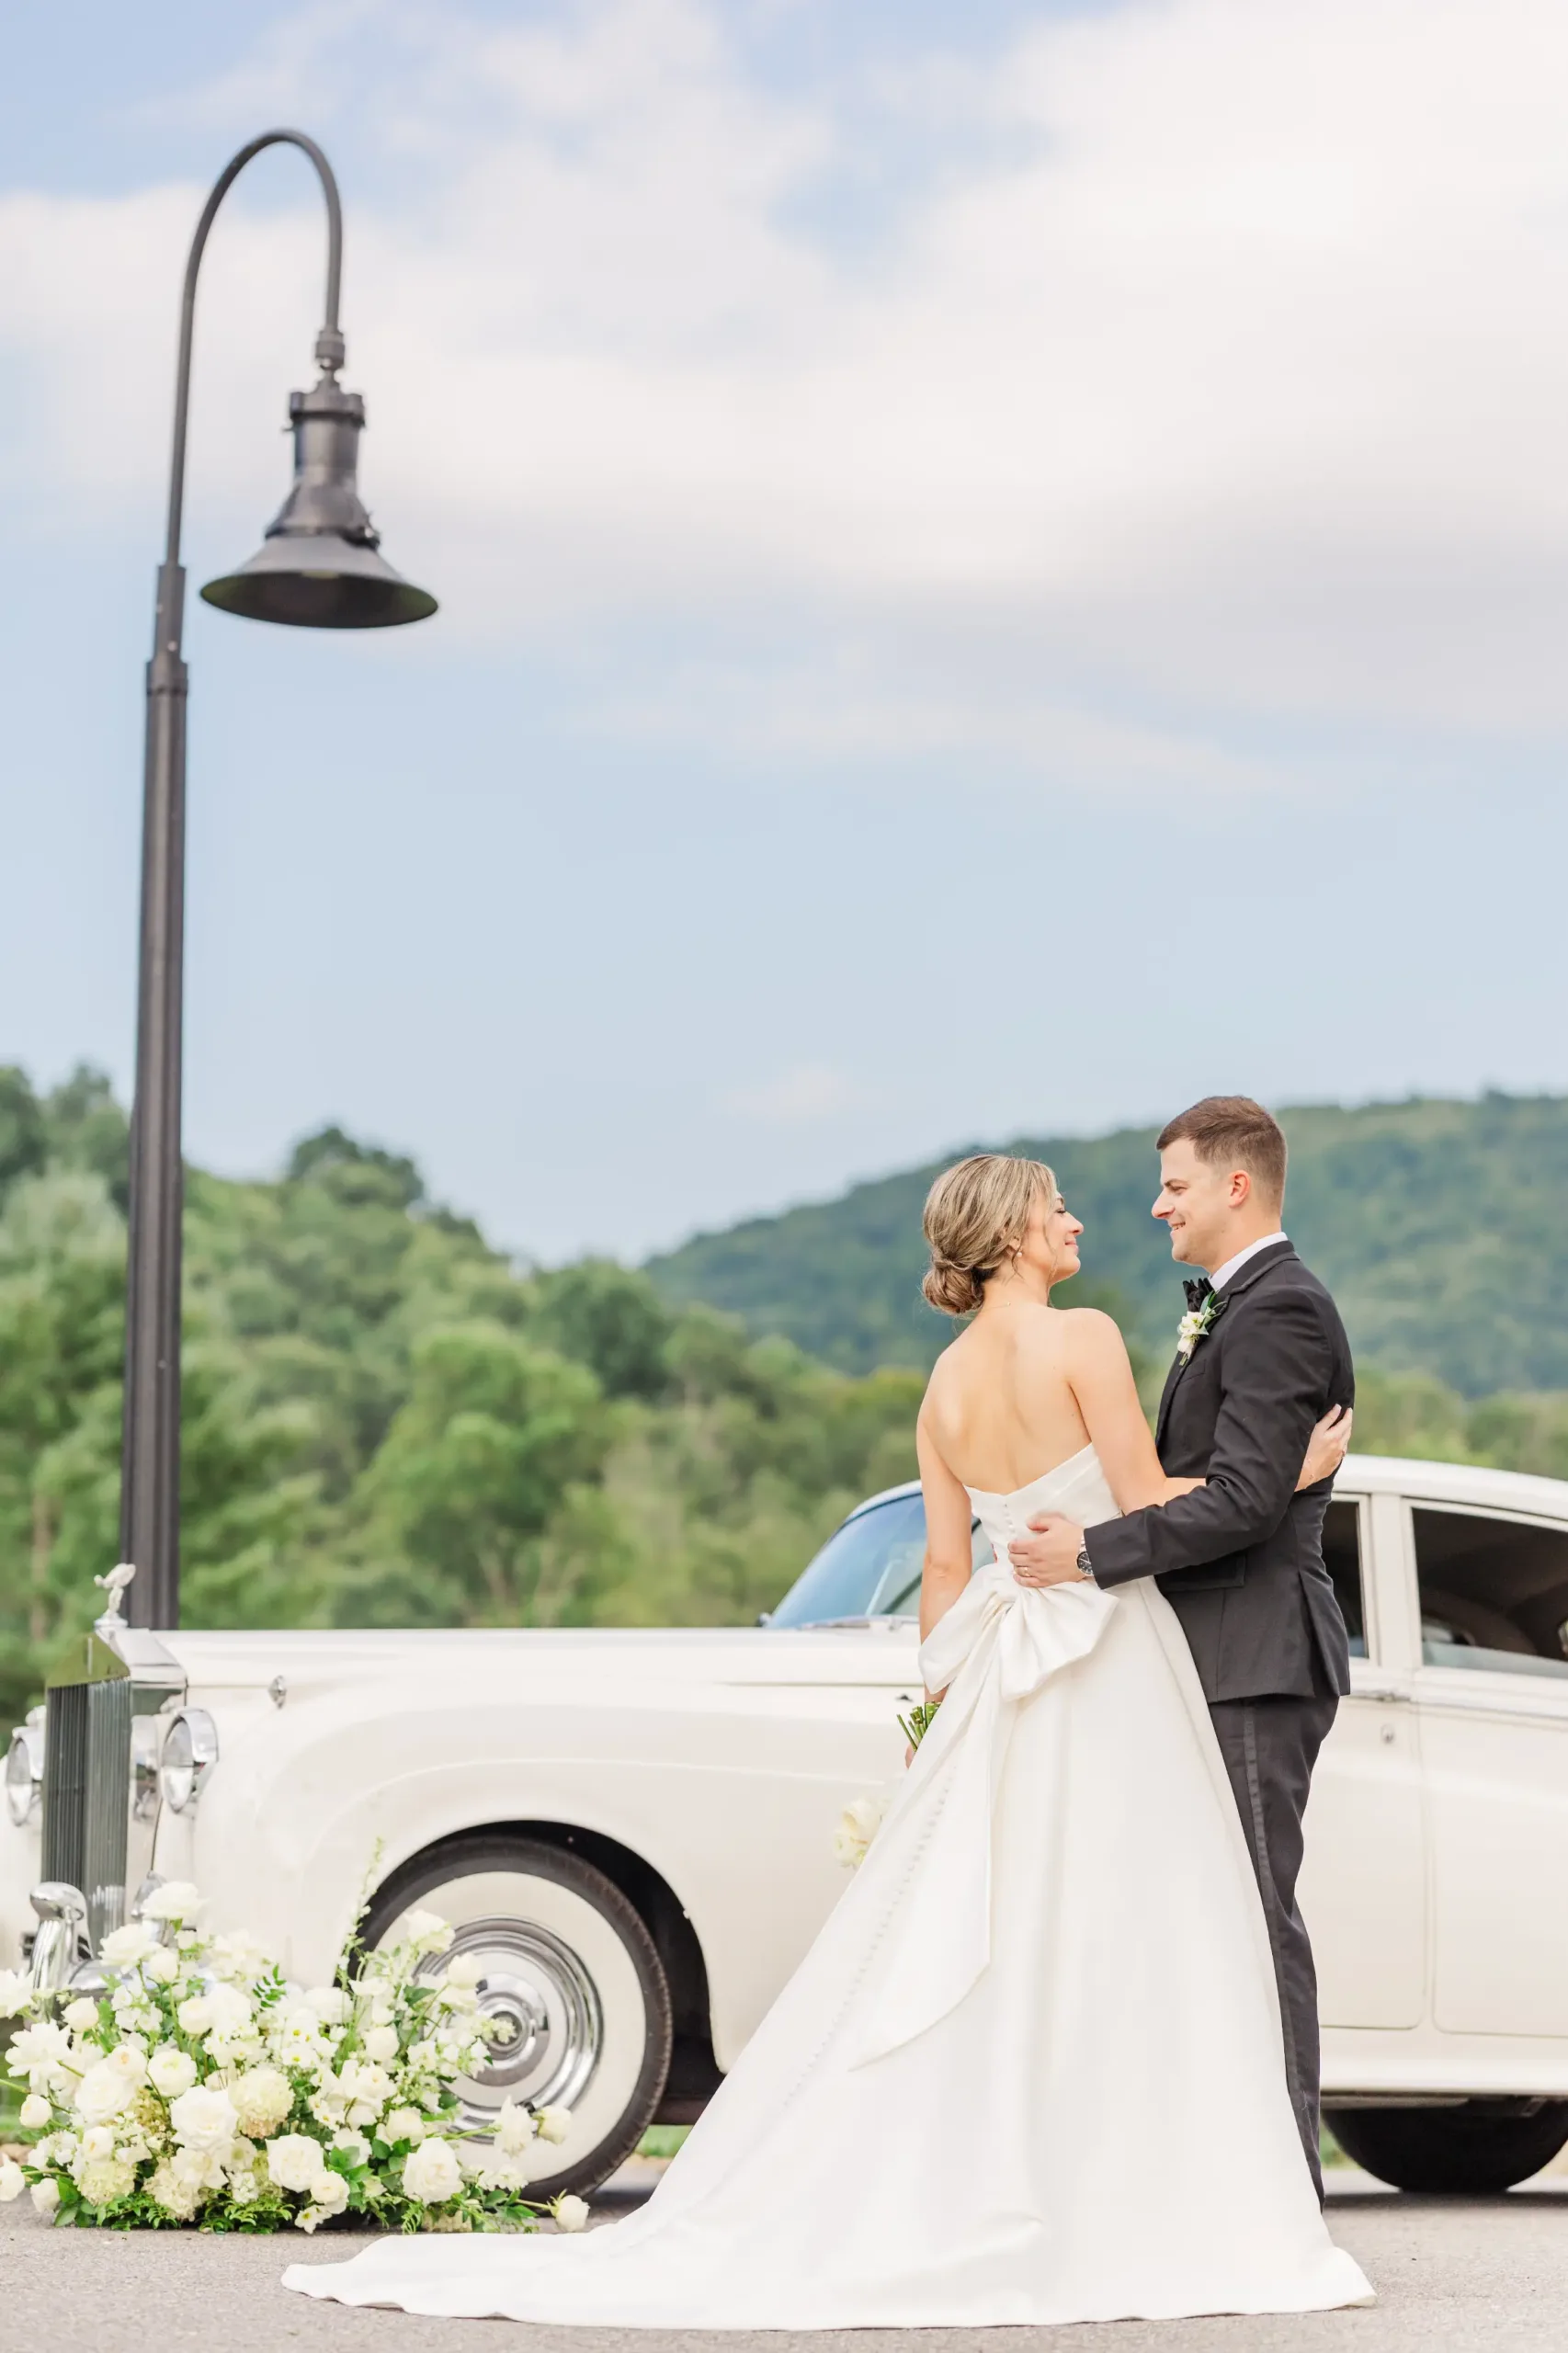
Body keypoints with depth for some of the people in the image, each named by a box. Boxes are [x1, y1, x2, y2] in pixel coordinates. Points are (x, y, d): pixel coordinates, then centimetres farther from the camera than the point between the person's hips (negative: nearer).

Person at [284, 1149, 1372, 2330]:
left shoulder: (945, 1386, 10)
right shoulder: (1083, 1339, -10)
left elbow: (945, 1572, 13)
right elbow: (1150, 1506, -12)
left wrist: (946, 1708, 20)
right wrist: (1288, 1476, -1)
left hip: (1001, 1670, 7)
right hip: (1112, 1670, -7)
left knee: (949, 1954, 9)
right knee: (1122, 1955, -3)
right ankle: (1122, 2221, -1)